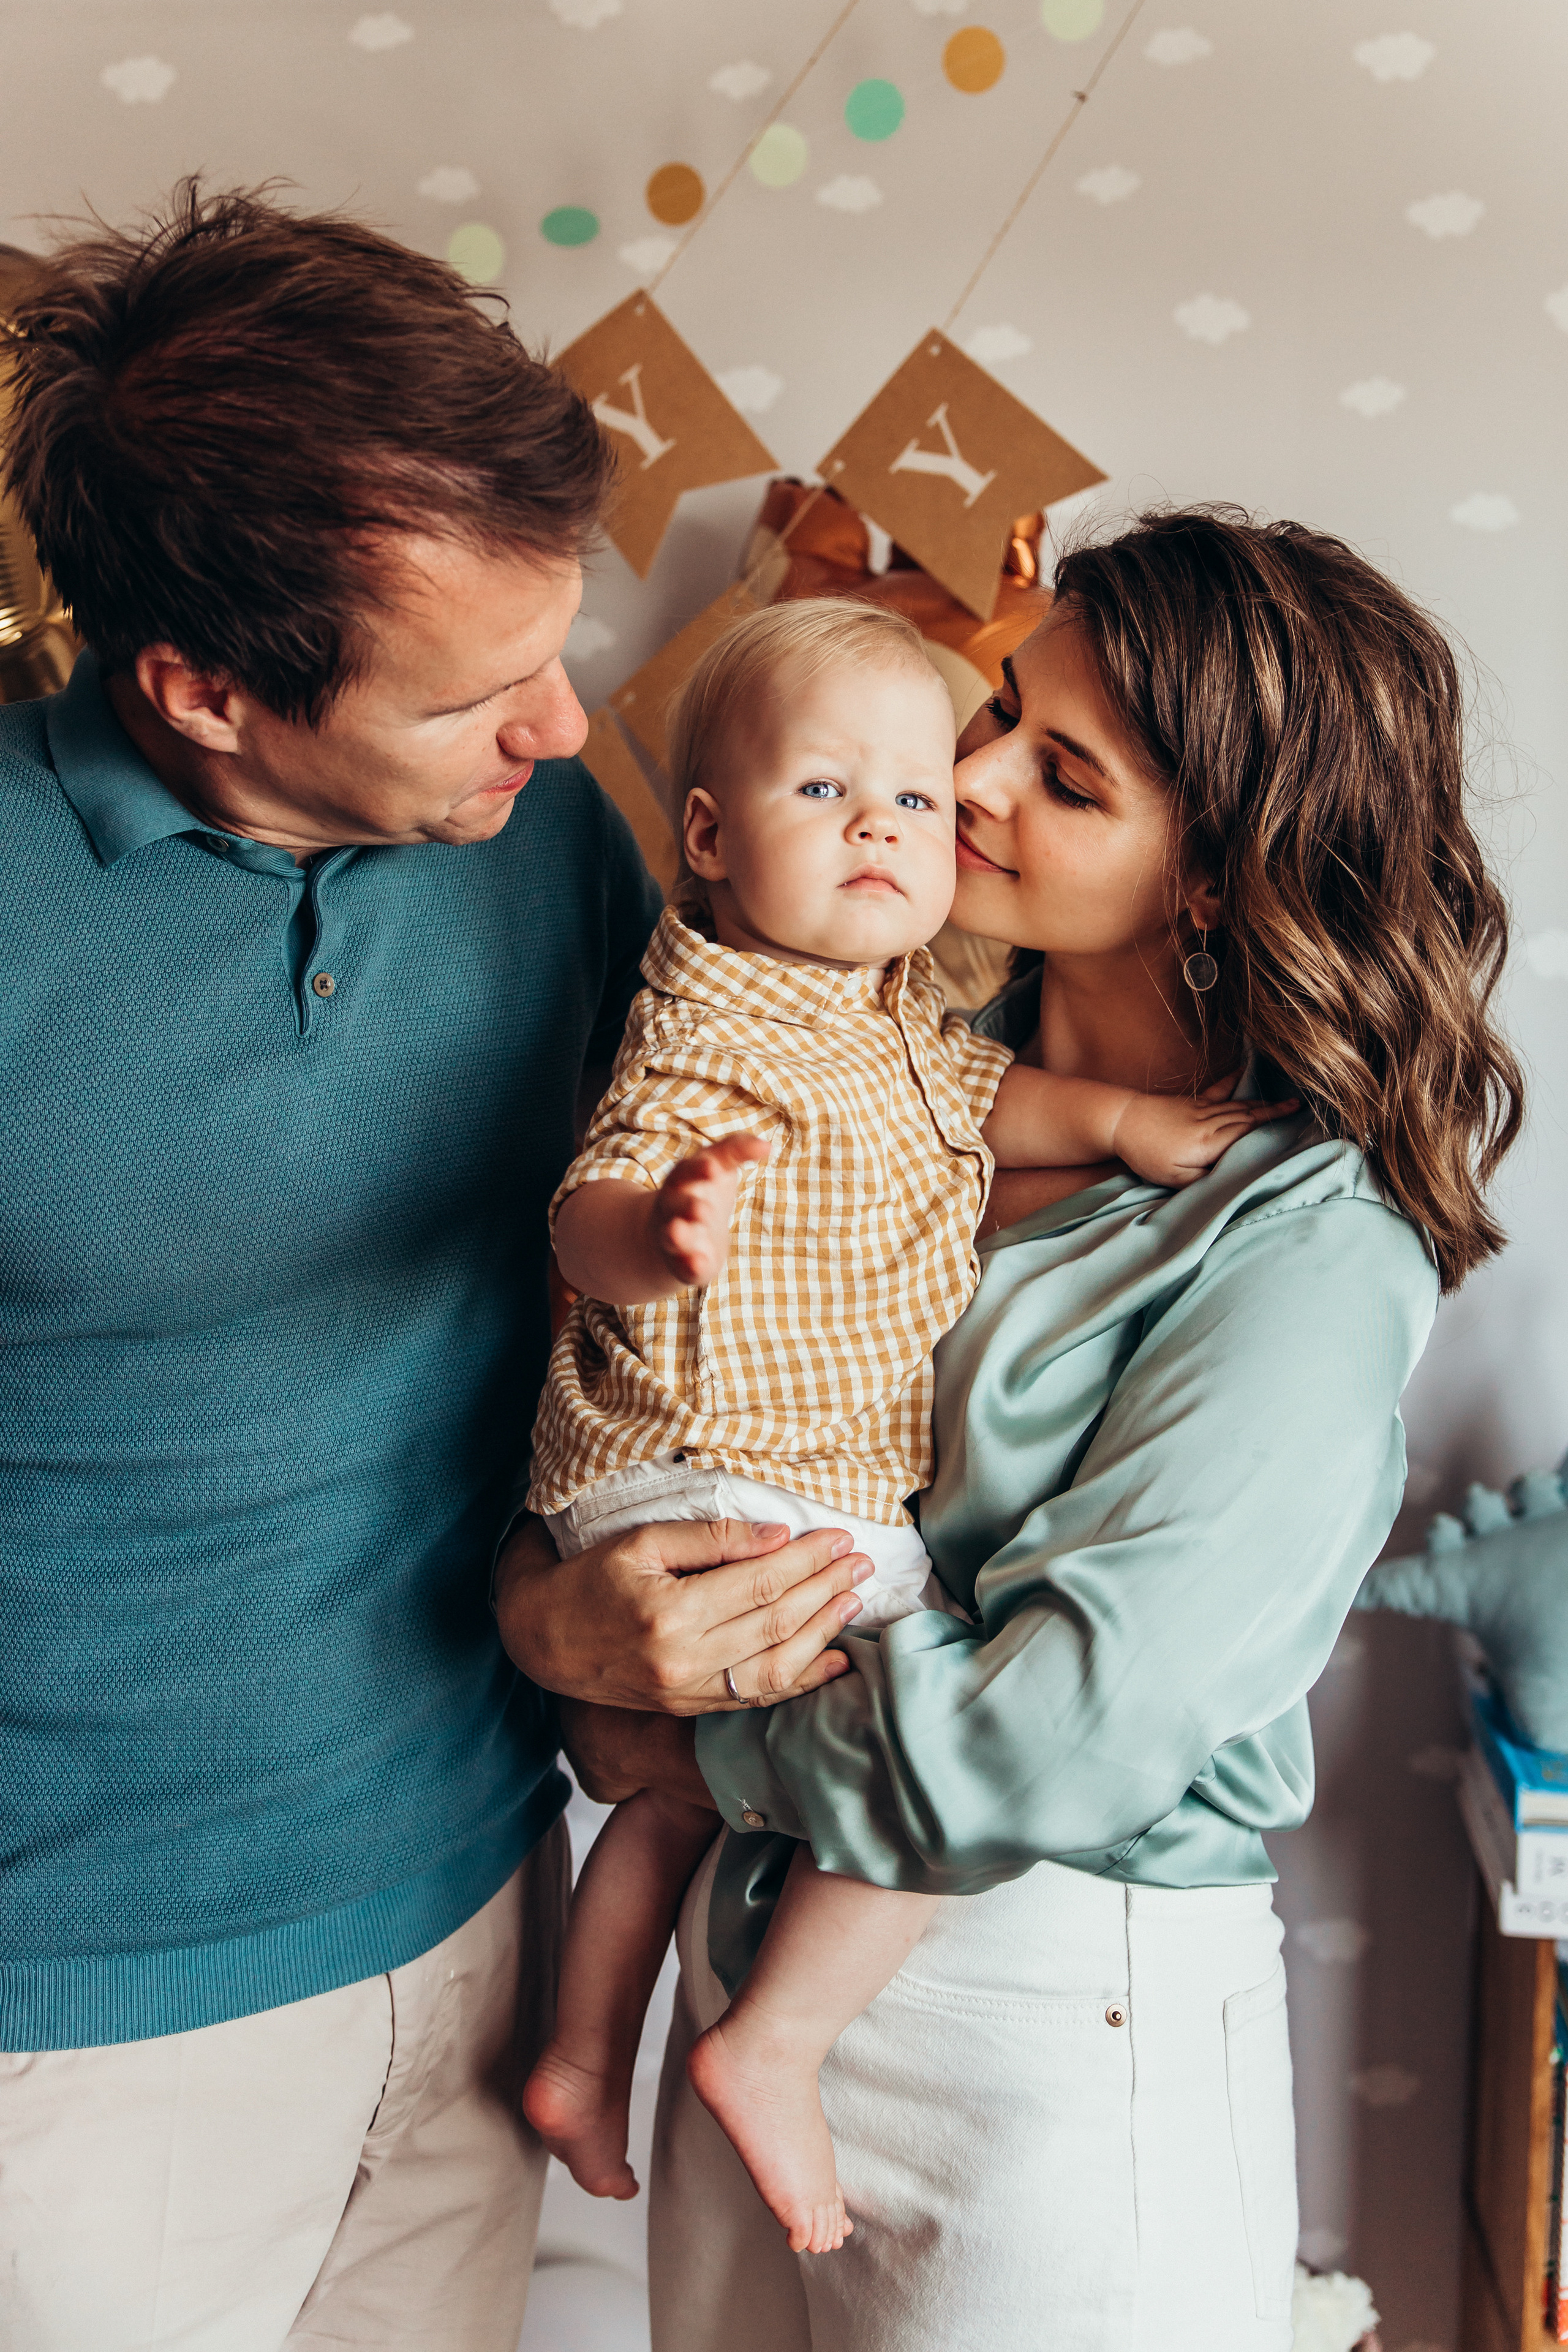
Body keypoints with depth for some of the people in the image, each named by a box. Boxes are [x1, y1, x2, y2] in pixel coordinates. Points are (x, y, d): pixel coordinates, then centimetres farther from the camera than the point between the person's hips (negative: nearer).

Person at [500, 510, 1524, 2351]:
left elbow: (1052, 1738, -23)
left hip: (1056, 2025, -5)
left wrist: (690, 1742, -14)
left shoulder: (1306, 1250, -19)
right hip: (762, 1930, 6)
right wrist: (546, 1575, -16)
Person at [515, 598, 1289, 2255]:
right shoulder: (713, 1027, -22)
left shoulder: (892, 1017, 7)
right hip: (725, 1493, -10)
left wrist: (1118, 1117, 7)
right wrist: (662, 1232, -55)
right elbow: (589, 1214, -33)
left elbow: (974, 1095, 23)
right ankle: (769, 2052, 1)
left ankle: (584, 2061, 41)